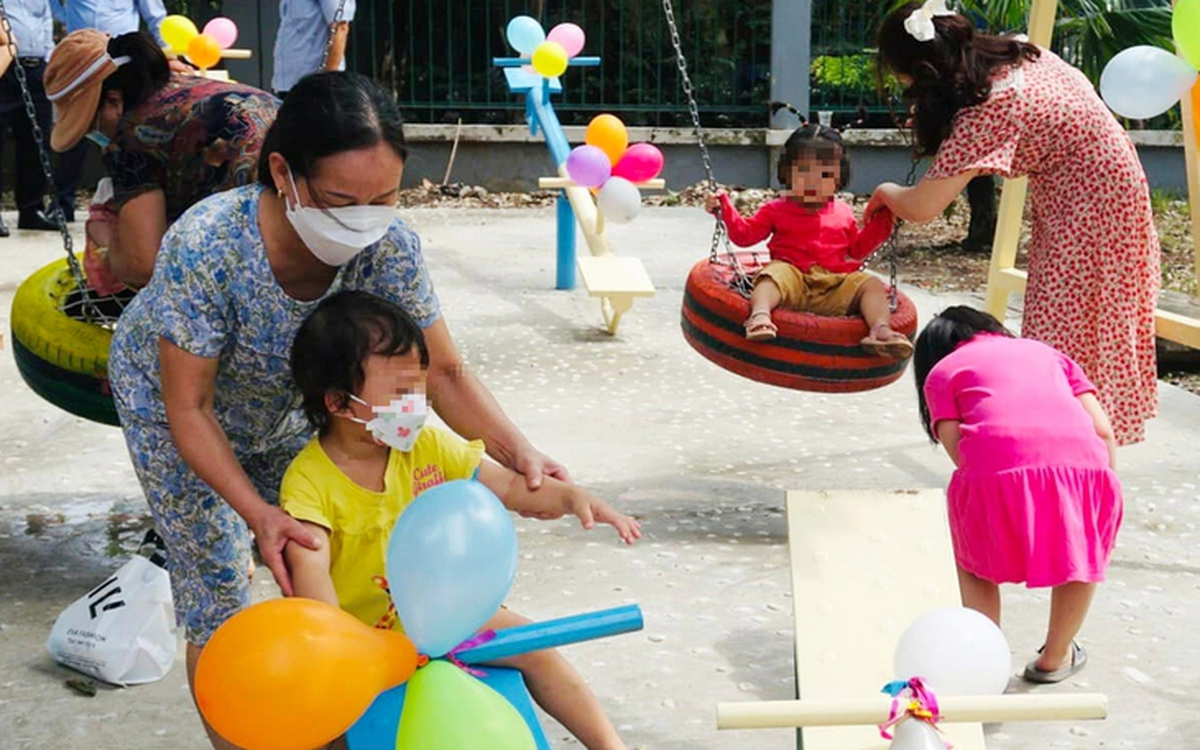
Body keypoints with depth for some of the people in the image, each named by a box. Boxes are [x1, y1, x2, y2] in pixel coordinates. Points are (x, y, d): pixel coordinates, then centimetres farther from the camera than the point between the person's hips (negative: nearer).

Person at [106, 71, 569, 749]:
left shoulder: (388, 243, -30)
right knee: (216, 591, -4)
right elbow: (189, 409, -31)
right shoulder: (204, 248, -41)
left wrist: (518, 451, -36)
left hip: (286, 404, 4)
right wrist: (257, 513, -41)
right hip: (167, 400, -4)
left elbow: (444, 371, -20)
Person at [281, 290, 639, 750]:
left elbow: (506, 486, -3)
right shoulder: (309, 480, -21)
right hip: (362, 632, -4)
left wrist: (571, 497, -22)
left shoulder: (428, 447, -4)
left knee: (533, 647, 0)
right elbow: (308, 566, -34)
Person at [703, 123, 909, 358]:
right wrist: (725, 208, 0)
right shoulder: (776, 210, 16)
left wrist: (881, 223, 21)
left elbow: (857, 248, 31)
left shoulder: (843, 214, 24)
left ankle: (881, 329, -44)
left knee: (871, 284, -20)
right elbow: (744, 234, 13)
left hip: (834, 287, 3)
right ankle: (760, 315, -62)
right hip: (792, 275, -3)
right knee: (774, 275, -36)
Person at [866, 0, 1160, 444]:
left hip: (1090, 207, -10)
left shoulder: (990, 109, -29)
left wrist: (886, 192, -4)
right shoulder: (1015, 54, -4)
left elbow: (921, 208, -28)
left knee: (1063, 333, -5)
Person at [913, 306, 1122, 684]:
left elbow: (957, 450, 9)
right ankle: (1055, 658, 40)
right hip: (1083, 464, 2)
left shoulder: (940, 373, 26)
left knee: (976, 564, 28)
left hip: (997, 473, -2)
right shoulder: (1047, 352, 35)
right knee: (1083, 549, 33)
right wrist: (1102, 488, 28)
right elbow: (1104, 430, 20)